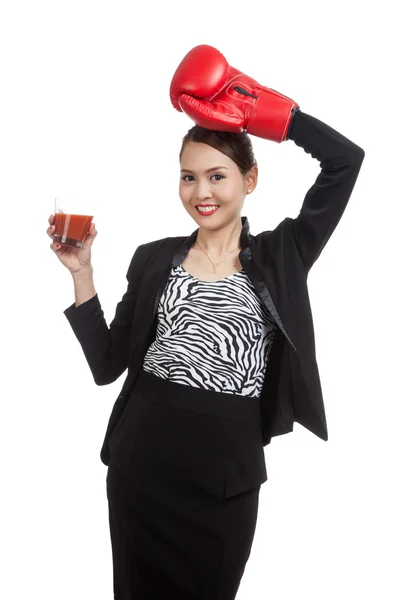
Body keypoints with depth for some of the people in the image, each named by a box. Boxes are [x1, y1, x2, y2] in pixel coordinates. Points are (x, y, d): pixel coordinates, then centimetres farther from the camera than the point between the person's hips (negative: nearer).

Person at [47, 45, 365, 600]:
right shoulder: (154, 258, 6)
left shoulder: (281, 256, 2)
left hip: (227, 468, -1)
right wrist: (82, 271, -4)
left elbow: (345, 159, -7)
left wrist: (258, 108, -6)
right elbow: (107, 363, 4)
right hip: (143, 461, 2)